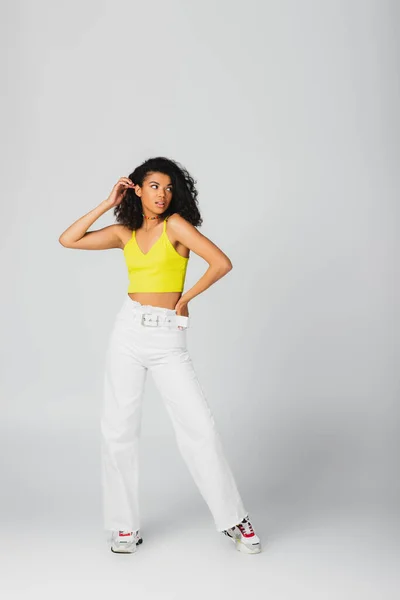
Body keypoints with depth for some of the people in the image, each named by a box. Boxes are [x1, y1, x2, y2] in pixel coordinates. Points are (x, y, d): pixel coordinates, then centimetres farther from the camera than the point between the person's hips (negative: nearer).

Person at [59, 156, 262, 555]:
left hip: (167, 337, -4)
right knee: (118, 428, 4)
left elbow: (222, 263, -13)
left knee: (199, 425, -7)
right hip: (128, 331, 4)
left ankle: (233, 520, 7)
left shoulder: (176, 224, -4)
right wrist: (107, 204, 5)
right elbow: (68, 240, 7)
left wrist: (185, 298, -2)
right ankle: (124, 524, 18)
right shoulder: (124, 233, 10)